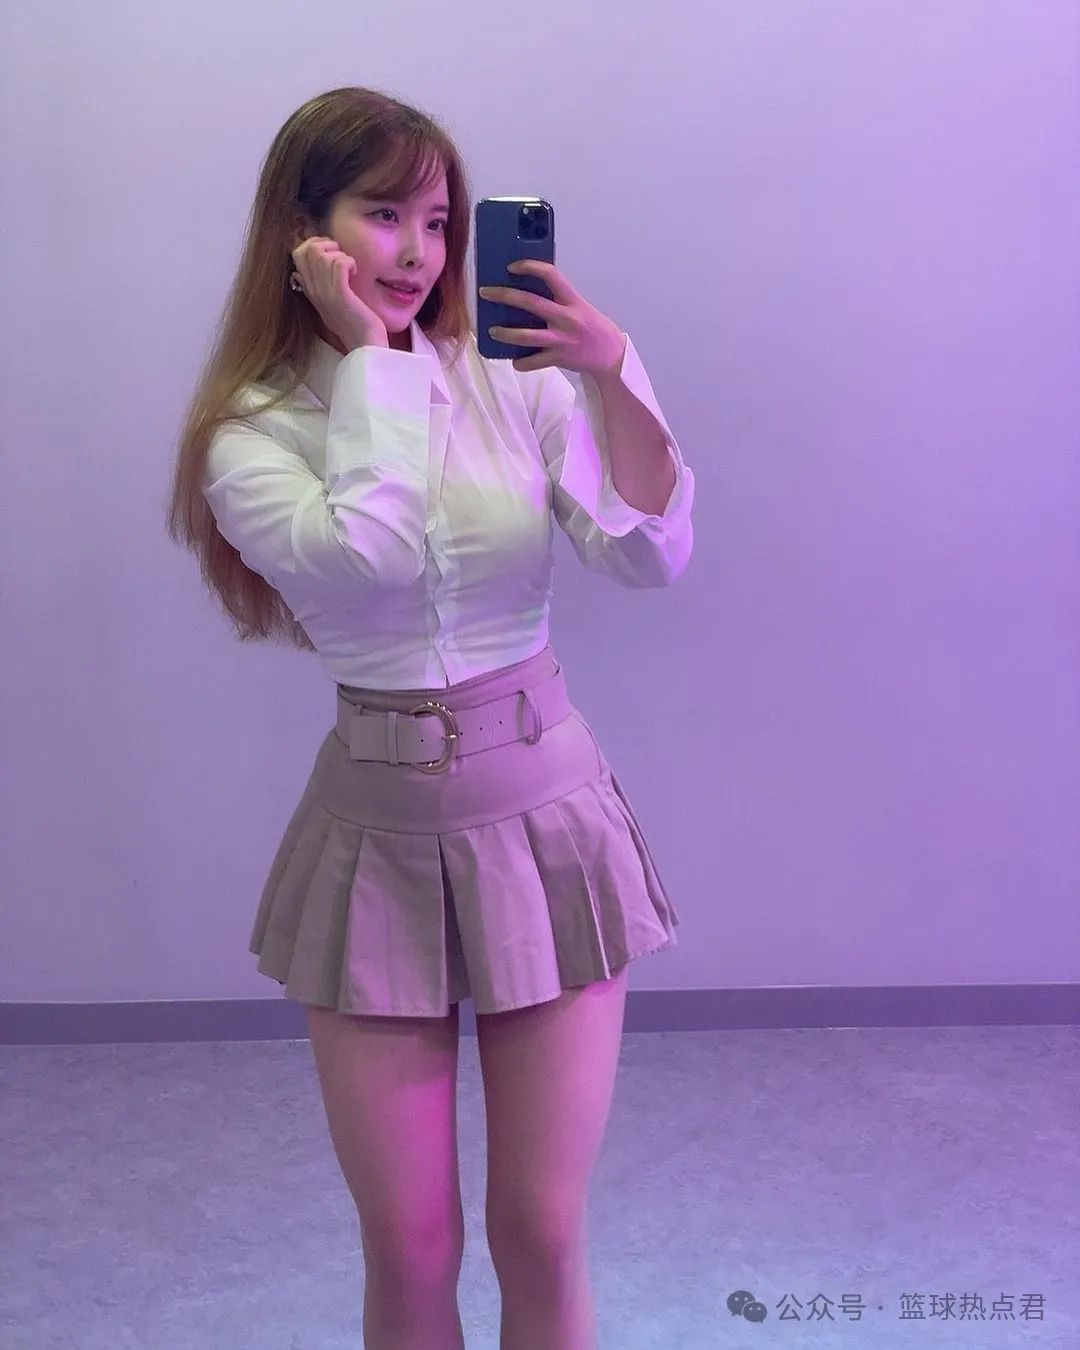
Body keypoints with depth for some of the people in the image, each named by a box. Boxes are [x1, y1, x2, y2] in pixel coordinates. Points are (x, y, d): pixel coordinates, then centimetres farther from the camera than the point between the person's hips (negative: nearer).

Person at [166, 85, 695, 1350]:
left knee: (541, 1234, 9)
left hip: (545, 817, 1)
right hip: (381, 834, 0)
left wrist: (612, 376, -23)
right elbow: (361, 559, -25)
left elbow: (651, 556, -12)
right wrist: (371, 361, -14)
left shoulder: (516, 383, -1)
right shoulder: (253, 432, -4)